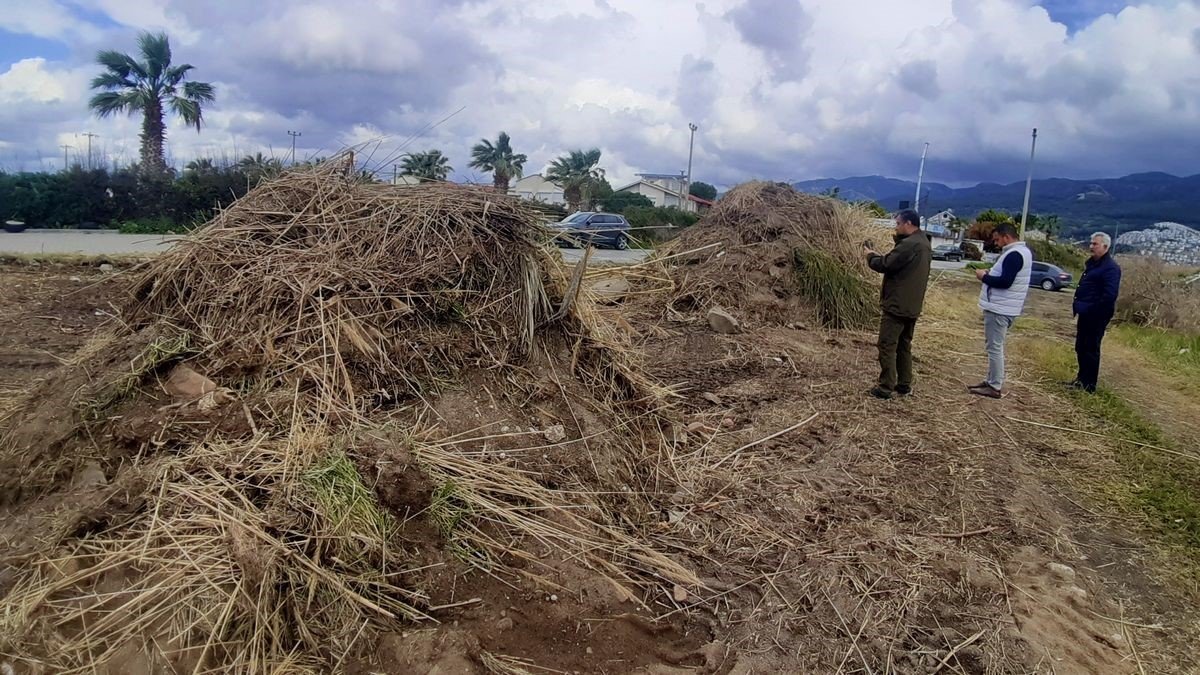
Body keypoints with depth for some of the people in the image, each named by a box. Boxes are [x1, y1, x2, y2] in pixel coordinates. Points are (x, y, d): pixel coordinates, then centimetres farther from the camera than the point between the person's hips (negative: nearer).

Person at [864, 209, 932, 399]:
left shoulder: (909, 244, -20)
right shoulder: (923, 243, 14)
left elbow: (885, 265, -17)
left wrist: (870, 256, 2)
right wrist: (879, 256, 6)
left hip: (897, 305, -10)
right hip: (911, 305, 10)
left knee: (887, 346, -4)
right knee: (904, 345, 15)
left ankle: (886, 387, -2)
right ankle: (904, 385, 20)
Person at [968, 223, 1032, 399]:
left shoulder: (1014, 255, -18)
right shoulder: (1022, 251, 16)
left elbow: (1005, 282, -25)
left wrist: (984, 277, -13)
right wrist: (990, 273, 8)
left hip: (999, 308, -11)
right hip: (1004, 307, 11)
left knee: (995, 347, -6)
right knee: (995, 346, 17)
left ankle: (995, 387, -2)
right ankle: (992, 381, 24)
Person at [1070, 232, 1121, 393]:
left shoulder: (1110, 267, -16)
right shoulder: (1092, 263, 14)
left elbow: (1110, 295, -24)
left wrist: (1094, 310, -19)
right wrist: (1078, 305, 13)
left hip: (1096, 316, -10)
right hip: (1086, 314, 10)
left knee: (1091, 349, -4)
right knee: (1081, 347, 16)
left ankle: (1089, 385, 3)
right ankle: (1082, 379, 27)